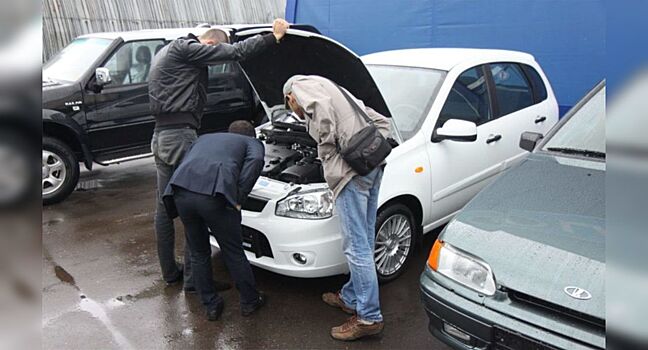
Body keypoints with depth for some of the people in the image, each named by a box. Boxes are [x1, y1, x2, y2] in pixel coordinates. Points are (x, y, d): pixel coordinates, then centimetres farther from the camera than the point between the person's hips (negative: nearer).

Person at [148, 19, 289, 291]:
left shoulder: (164, 53, 23)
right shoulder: (184, 49, -8)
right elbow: (235, 53, -15)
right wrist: (273, 36, -9)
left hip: (160, 136, 11)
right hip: (181, 136, -11)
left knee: (164, 208, 13)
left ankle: (170, 272, 25)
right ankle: (193, 278, 3)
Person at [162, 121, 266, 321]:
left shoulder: (205, 138, 38)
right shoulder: (253, 143, 24)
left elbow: (185, 163, 26)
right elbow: (256, 160, 0)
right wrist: (238, 198, 1)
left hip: (181, 192, 4)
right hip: (214, 194, -4)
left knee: (198, 254, 22)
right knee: (234, 253, 16)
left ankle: (211, 305, 33)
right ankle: (250, 301, 32)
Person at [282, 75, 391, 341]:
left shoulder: (306, 89, 5)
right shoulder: (337, 93, 31)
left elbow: (326, 126, -16)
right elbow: (382, 123, 26)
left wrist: (327, 158, -1)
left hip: (351, 170, -9)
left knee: (356, 246, -4)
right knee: (364, 242, 16)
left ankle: (369, 317, 4)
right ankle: (351, 298, 30)